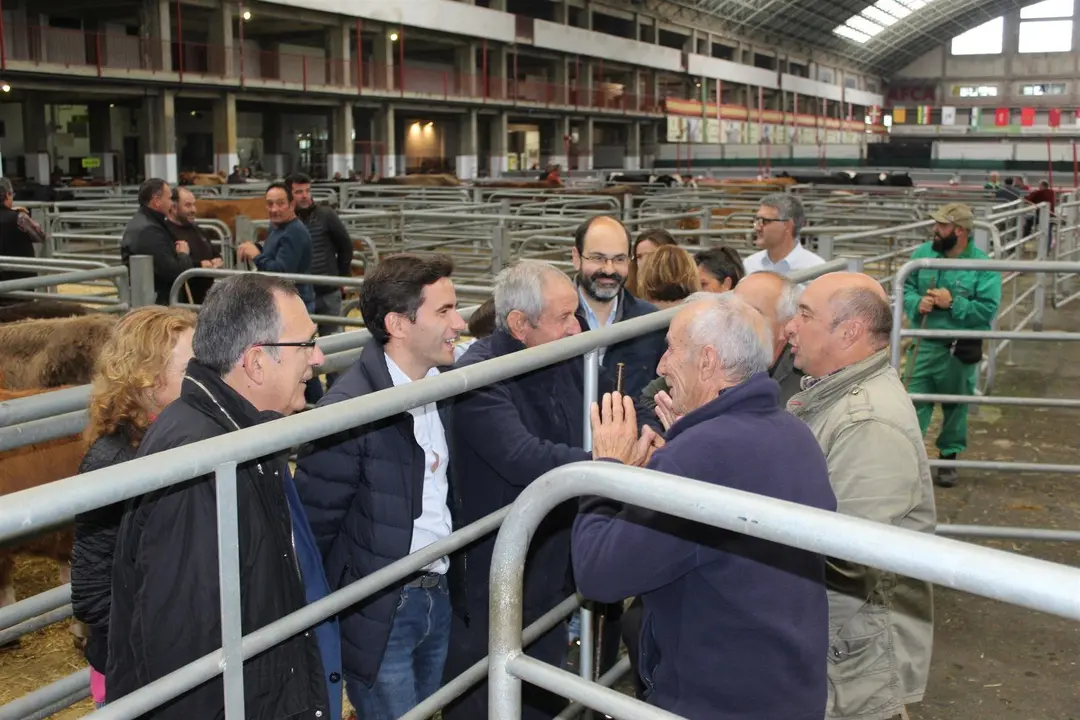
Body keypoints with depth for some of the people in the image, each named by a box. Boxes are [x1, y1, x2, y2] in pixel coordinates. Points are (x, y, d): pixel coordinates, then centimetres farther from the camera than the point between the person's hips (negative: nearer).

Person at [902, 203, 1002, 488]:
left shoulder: (983, 265, -11)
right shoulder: (922, 253, 1)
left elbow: (987, 309, -14)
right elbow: (906, 288, 6)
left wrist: (953, 303, -22)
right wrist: (917, 303, -15)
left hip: (961, 350, -2)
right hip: (923, 345, 2)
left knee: (956, 407, 13)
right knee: (914, 402, 0)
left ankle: (948, 458, 29)